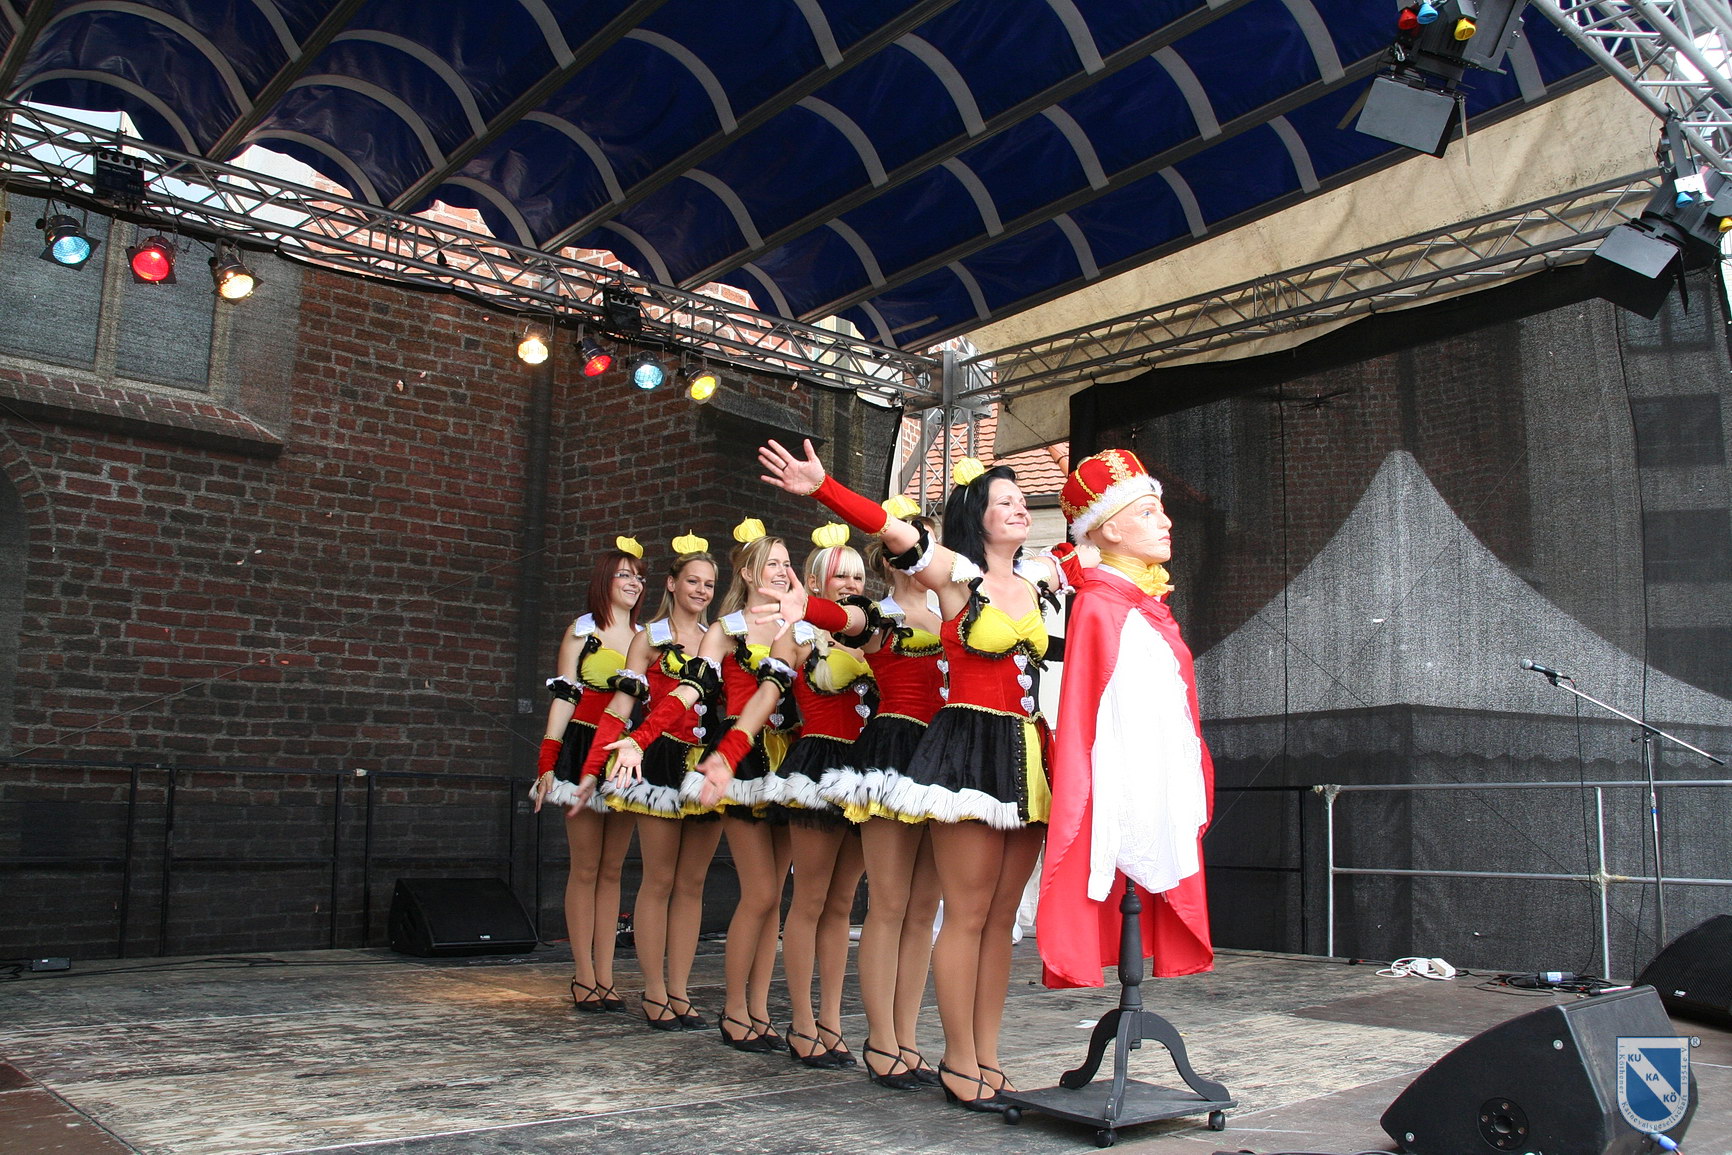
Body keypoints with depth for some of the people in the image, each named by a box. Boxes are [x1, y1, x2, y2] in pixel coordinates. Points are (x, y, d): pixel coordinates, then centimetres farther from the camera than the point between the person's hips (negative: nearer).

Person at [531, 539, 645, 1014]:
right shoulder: (582, 632, 4)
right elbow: (563, 698, -2)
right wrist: (548, 763, -10)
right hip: (584, 749, -3)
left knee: (612, 868, 4)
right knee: (585, 867, -3)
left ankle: (604, 975, 7)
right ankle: (583, 976, 1)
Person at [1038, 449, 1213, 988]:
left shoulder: (1152, 604, 17)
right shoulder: (1098, 604, -10)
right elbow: (1083, 709, -16)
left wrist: (1195, 787, 19)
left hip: (1167, 779, 9)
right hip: (1124, 777, -9)